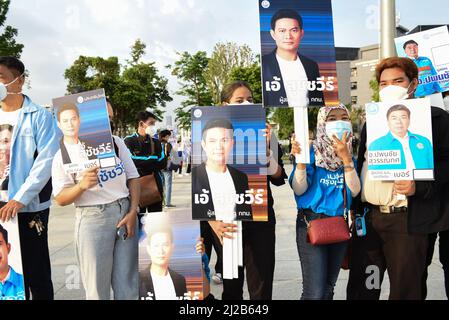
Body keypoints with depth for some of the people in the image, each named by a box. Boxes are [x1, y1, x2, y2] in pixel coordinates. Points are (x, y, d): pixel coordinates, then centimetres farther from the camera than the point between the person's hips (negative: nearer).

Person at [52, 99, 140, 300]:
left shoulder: (116, 142, 7)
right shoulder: (65, 153, -5)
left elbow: (133, 178, 9)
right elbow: (61, 199, -4)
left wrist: (133, 211, -4)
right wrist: (82, 185, -24)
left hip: (125, 212, 4)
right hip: (93, 219, -3)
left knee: (127, 284, 8)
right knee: (97, 287, 4)